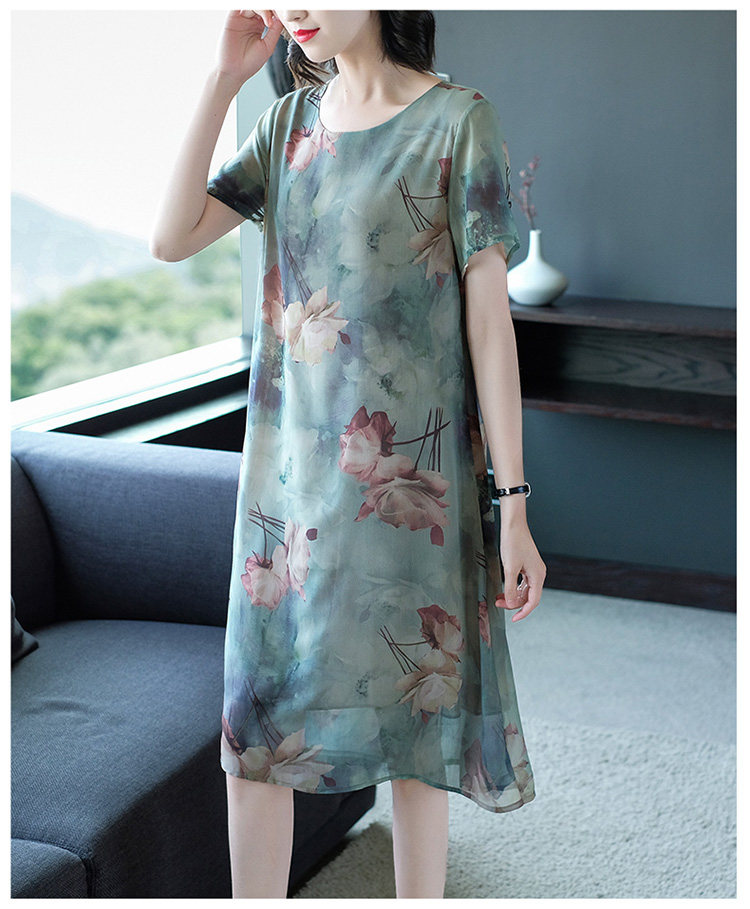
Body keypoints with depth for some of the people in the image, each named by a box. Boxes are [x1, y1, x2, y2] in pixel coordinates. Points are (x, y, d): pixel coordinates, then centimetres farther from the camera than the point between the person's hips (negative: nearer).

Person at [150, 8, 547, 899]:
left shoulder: (458, 120, -5)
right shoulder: (290, 119, 9)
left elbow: (489, 317, -7)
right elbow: (171, 238, 0)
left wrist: (513, 501, -9)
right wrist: (223, 78, -4)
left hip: (407, 471, -4)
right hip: (288, 458, 5)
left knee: (413, 717, 6)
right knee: (254, 722, 8)